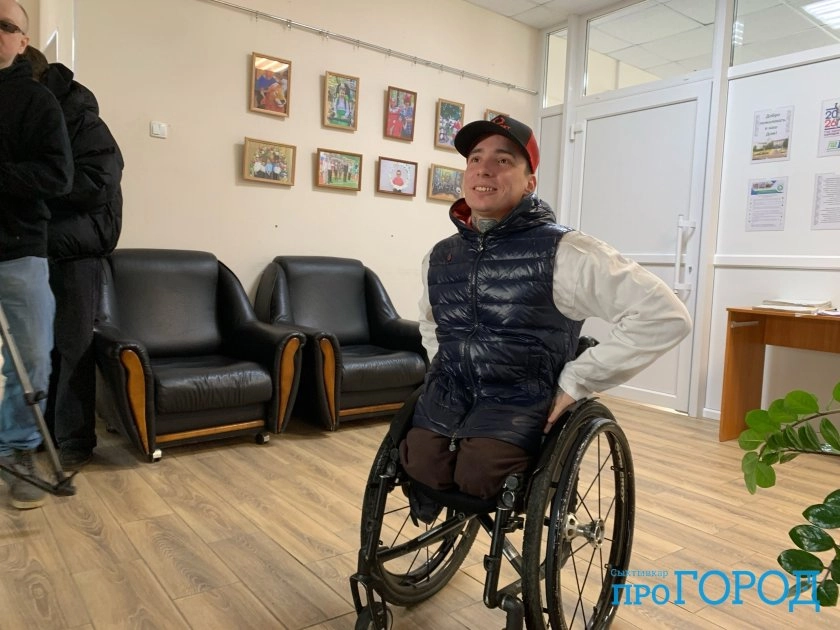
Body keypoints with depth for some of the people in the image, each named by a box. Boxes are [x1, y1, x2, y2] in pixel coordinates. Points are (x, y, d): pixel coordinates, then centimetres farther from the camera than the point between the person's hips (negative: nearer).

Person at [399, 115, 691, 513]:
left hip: (519, 401, -4)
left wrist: (576, 381, -14)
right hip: (447, 395, 4)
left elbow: (665, 316, -16)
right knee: (420, 465, -22)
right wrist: (444, 365, 12)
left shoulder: (563, 253, -12)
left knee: (477, 475, -28)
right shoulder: (440, 257, 7)